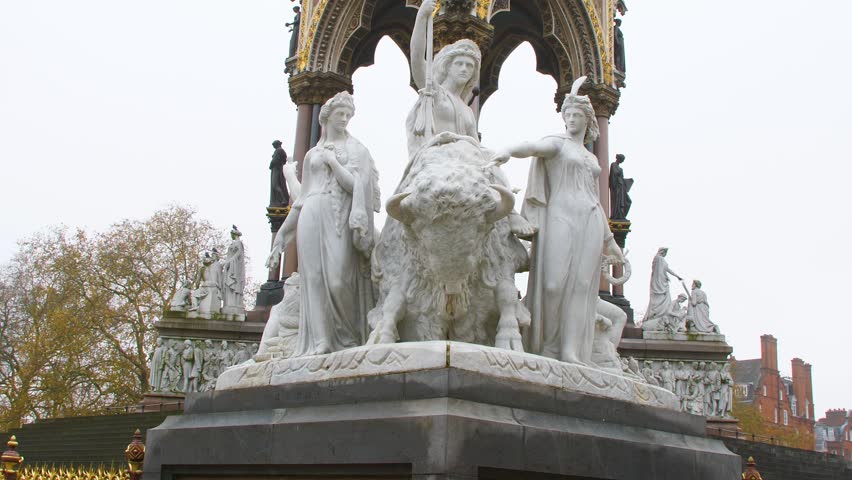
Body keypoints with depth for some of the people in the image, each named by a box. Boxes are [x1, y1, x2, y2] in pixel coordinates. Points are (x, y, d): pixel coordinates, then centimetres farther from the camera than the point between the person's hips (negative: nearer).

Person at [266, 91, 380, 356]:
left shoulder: (355, 149, 13)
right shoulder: (312, 154, 23)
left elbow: (354, 185, -1)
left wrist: (332, 161, -3)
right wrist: (281, 235, 16)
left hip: (340, 218, -3)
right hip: (312, 217, 3)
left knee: (338, 279, -15)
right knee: (315, 278, -8)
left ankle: (348, 340, -4)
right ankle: (319, 342, -10)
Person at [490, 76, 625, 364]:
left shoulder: (591, 159, 28)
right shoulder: (556, 142, 11)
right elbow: (533, 147, -12)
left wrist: (609, 240, 22)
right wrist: (509, 151, -35)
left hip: (590, 222, 5)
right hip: (561, 217, -5)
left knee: (581, 285, -7)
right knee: (553, 283, -15)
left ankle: (572, 354, -12)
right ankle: (546, 349, -8)